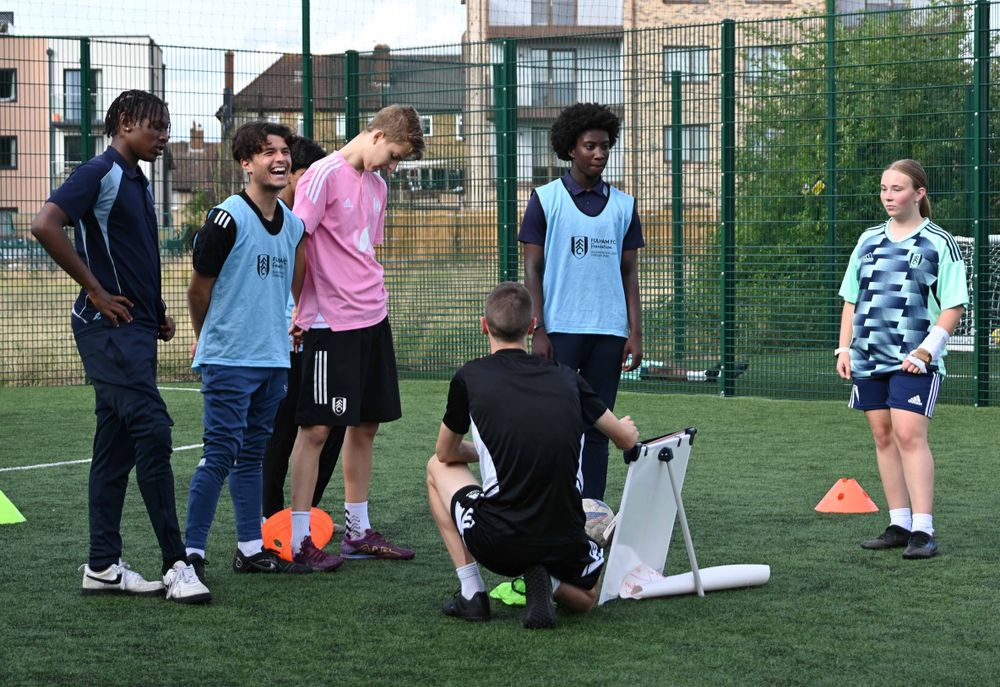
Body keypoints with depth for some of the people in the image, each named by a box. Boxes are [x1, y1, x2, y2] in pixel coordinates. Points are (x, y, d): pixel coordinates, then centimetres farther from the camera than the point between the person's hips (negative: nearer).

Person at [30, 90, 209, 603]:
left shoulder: (139, 184, 19)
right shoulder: (100, 174, -9)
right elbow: (45, 225, -21)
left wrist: (158, 310, 15)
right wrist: (96, 290, -17)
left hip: (136, 330, 10)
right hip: (110, 328, -10)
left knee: (116, 445, 10)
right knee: (152, 431, -15)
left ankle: (103, 566, 13)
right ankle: (176, 565, -14)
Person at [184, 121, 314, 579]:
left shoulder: (293, 223, 10)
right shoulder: (228, 218, -12)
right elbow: (199, 288, -3)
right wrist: (207, 340, 9)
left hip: (273, 357, 7)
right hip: (229, 359, -7)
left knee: (253, 455, 12)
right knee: (221, 454, -8)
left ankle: (251, 549, 17)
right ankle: (190, 553, -4)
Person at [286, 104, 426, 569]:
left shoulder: (376, 185, 15)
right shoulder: (324, 175, -11)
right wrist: (292, 309, -16)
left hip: (372, 319, 8)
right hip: (330, 322, -8)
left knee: (365, 425, 12)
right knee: (317, 427, -5)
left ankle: (357, 531, 21)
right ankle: (298, 539, 0)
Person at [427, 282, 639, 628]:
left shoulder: (470, 377, 0)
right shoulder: (566, 378, 7)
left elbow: (446, 453, 16)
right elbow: (626, 439, 19)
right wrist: (626, 427, 44)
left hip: (497, 543, -2)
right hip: (565, 544, 2)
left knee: (438, 467, 28)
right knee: (587, 595, 38)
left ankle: (471, 593, 18)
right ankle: (545, 583, 1)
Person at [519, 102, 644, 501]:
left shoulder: (624, 206, 11)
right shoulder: (546, 199, 2)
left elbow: (630, 273, 12)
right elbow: (532, 270, 0)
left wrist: (635, 332, 2)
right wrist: (538, 332, -8)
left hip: (609, 331, 3)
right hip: (560, 329, -3)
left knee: (598, 426, 4)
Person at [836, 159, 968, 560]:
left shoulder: (939, 244, -2)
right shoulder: (869, 241, 14)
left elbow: (953, 306, -5)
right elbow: (851, 299, 19)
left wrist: (925, 351, -15)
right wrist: (845, 348, 9)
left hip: (914, 361, -6)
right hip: (868, 358, 6)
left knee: (909, 435, -15)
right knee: (883, 436, 7)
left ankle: (923, 530, -15)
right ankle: (899, 525, 14)